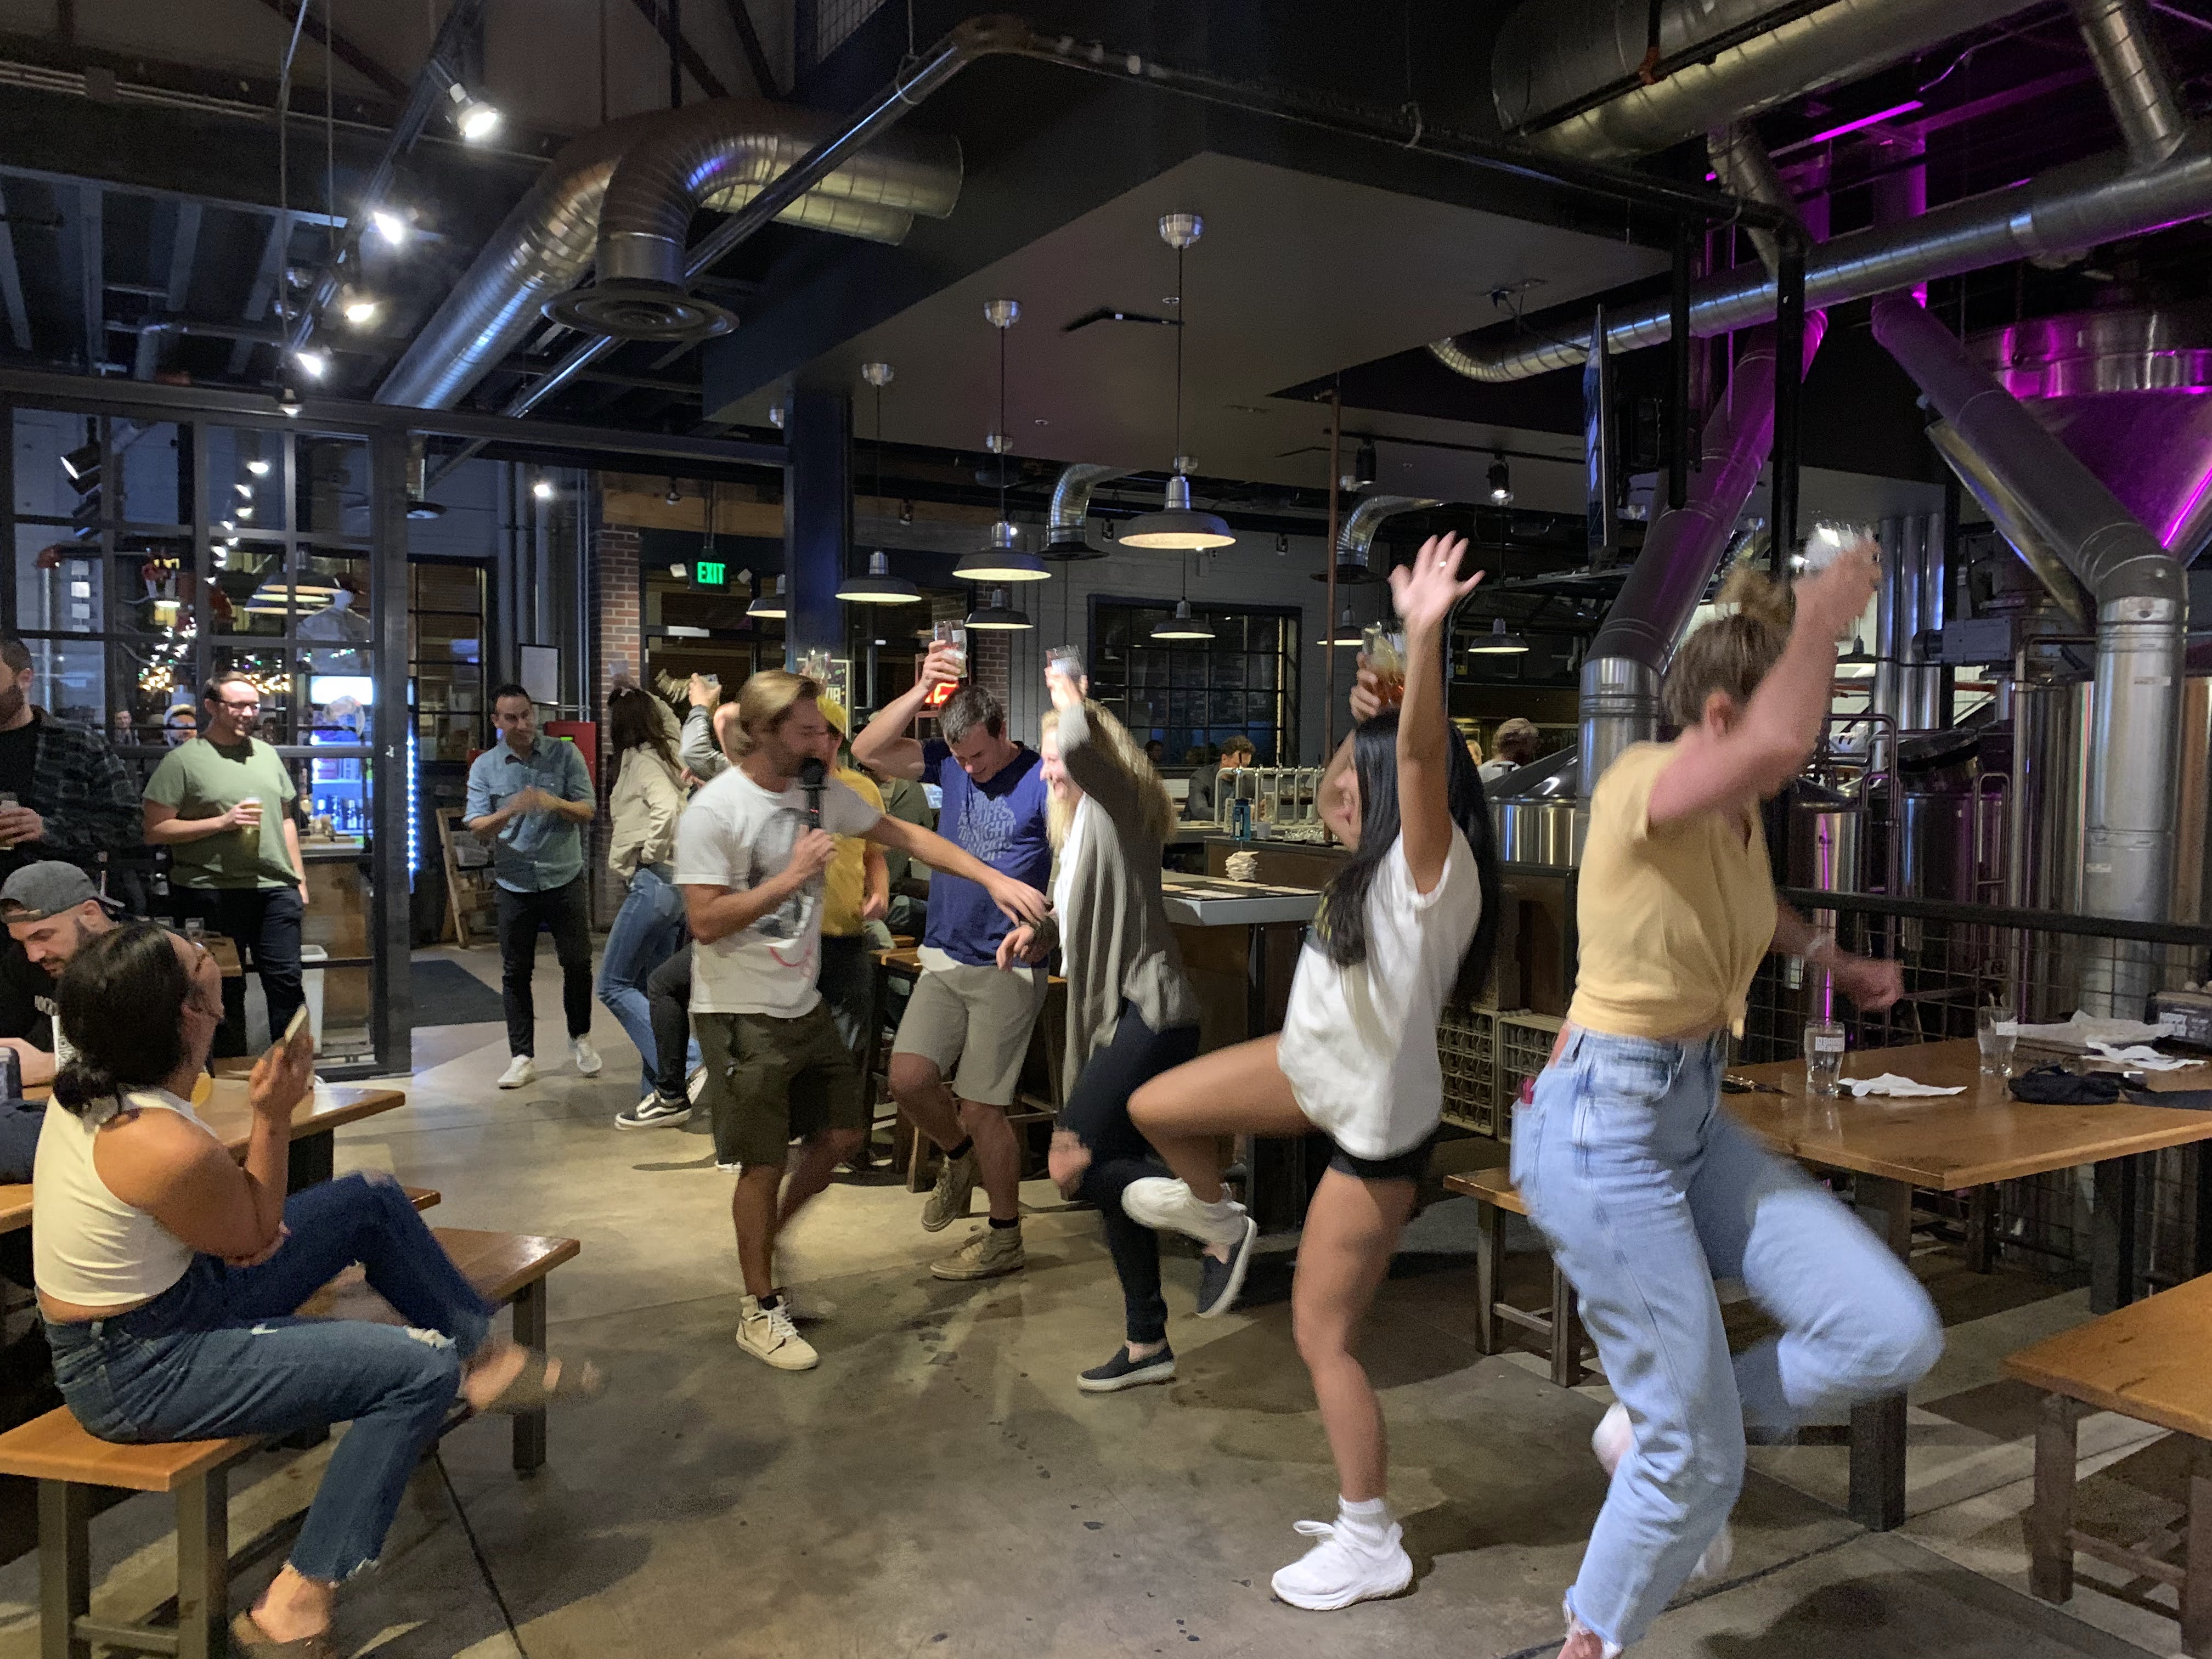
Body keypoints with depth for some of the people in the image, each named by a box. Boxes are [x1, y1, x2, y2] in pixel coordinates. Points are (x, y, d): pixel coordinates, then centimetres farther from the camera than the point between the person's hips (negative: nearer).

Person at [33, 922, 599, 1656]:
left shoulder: (88, 1079, -6)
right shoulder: (168, 1148, -33)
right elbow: (256, 1235, -13)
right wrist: (272, 1118, -16)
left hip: (165, 1295, 10)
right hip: (137, 1371, -9)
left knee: (373, 1201, 11)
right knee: (423, 1367, -14)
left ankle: (485, 1356, 24)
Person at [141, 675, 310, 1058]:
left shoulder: (267, 755, 14)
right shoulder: (183, 760, -3)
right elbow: (155, 830, -7)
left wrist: (299, 878, 15)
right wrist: (222, 822, -15)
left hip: (276, 888, 4)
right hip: (213, 892, -4)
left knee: (286, 981, 2)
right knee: (226, 991, 7)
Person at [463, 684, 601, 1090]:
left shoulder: (564, 754, 0)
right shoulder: (485, 766, 1)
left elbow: (588, 811, -4)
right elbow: (476, 827, -6)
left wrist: (556, 804, -25)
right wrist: (510, 812, -27)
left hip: (565, 878, -1)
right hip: (515, 885, 1)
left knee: (578, 963, 5)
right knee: (515, 972, 5)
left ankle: (580, 1040, 26)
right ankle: (523, 1058, 13)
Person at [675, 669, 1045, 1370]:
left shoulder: (820, 793, 2)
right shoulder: (713, 812, -17)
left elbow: (903, 834, 7)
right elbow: (706, 923, -21)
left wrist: (992, 878, 0)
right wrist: (793, 877, -25)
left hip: (804, 1004, 7)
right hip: (740, 1015, -7)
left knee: (843, 1133, 13)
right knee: (764, 1162, 2)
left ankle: (768, 1241, 36)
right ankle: (759, 1309, 20)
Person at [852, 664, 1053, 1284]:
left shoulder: (1044, 782, -10)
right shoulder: (948, 764, 5)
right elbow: (868, 751, -3)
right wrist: (921, 691, -13)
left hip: (1007, 967, -5)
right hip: (944, 958, 5)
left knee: (981, 1107, 0)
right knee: (908, 1079, -5)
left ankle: (1004, 1237, 19)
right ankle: (961, 1157, 28)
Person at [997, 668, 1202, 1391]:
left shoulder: (1118, 805, -7)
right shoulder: (1082, 823, 21)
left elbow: (1079, 744, -29)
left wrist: (1069, 696, -9)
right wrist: (1041, 932, 8)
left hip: (1149, 1013, -10)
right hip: (1116, 1016, 10)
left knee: (1073, 1166, -19)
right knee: (1114, 1177, 12)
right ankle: (1147, 1345, 22)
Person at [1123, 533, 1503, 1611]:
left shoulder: (1430, 872, -26)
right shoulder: (1381, 864, -1)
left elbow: (1422, 759, -44)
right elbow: (1367, 769, 19)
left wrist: (1425, 637, -56)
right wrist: (1368, 715, 4)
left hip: (1377, 1121, -8)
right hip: (1315, 1069, 8)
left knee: (1320, 1336, 2)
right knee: (1155, 1107, 9)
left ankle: (1370, 1547, 20)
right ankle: (1218, 1220, 41)